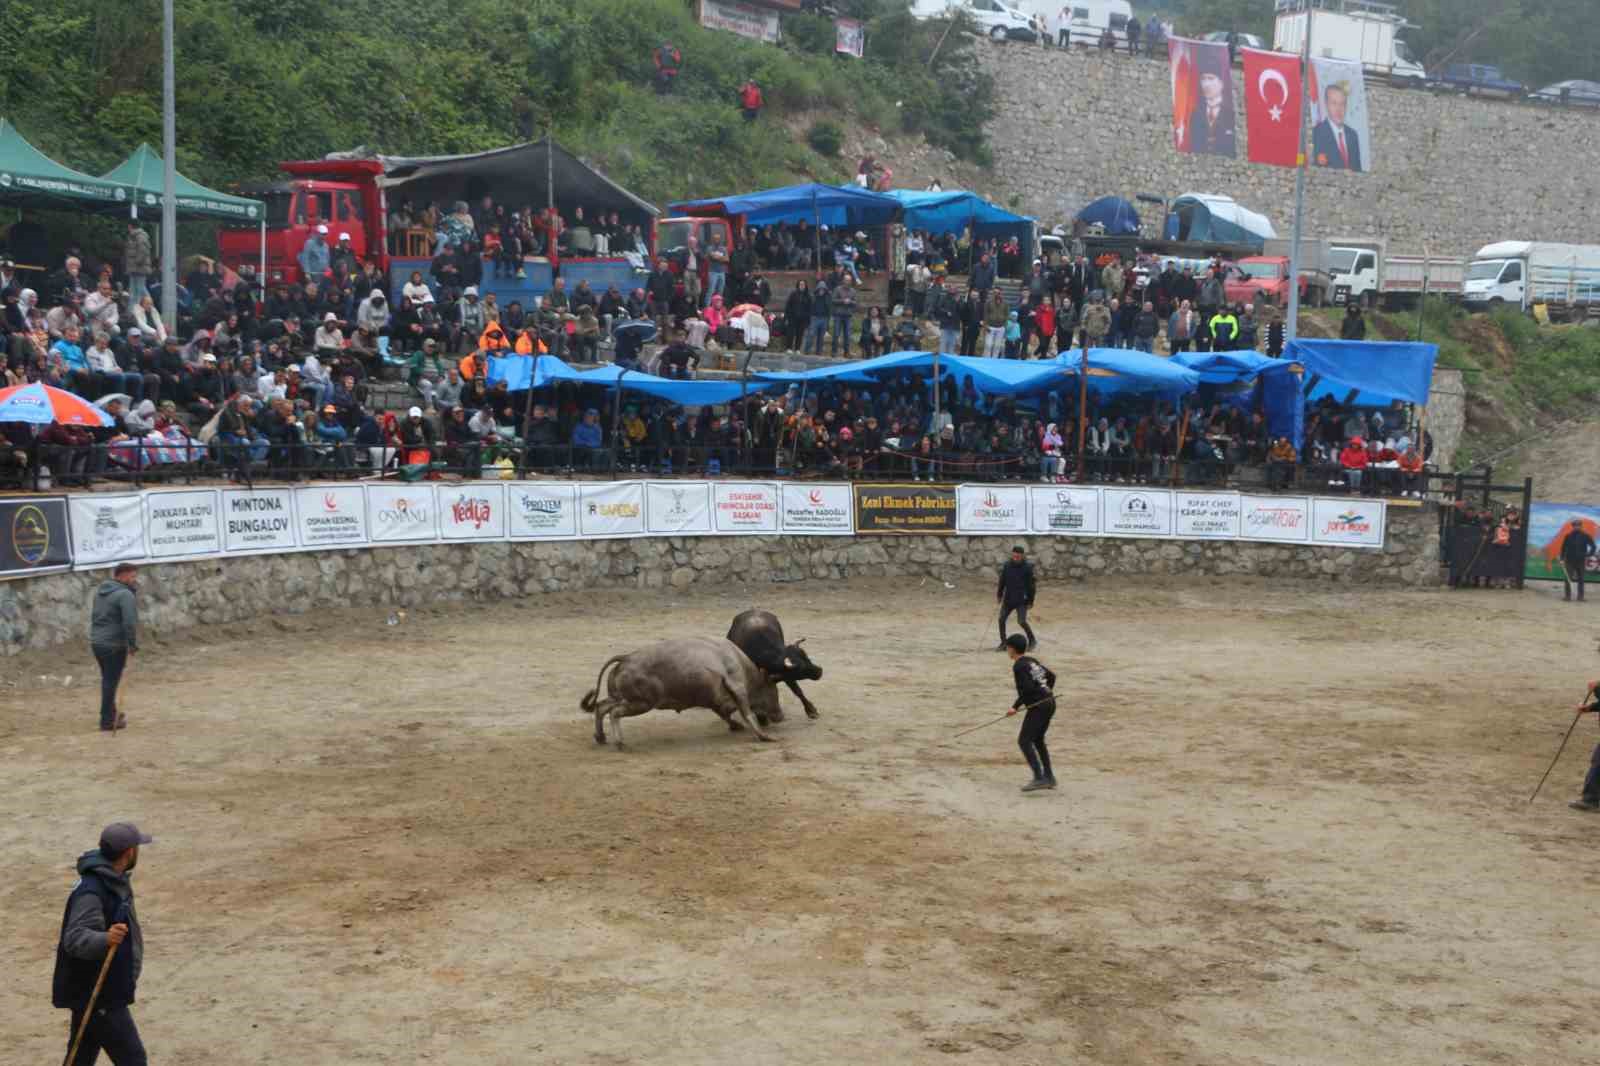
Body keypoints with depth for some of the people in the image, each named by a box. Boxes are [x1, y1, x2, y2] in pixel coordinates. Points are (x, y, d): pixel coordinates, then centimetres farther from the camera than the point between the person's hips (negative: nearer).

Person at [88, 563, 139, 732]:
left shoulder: (100, 591, 14)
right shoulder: (125, 595, -16)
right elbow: (130, 622, -23)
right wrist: (133, 644, -13)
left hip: (96, 642, 9)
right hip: (114, 645, -9)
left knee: (108, 680, 21)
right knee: (111, 681, -1)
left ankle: (110, 714, 34)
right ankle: (108, 721, 4)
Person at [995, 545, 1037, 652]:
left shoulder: (1027, 567, -12)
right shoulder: (1007, 565, -2)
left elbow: (1031, 585, -7)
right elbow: (1002, 581, 11)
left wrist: (1031, 602, -6)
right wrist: (999, 594, 15)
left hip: (1022, 600, -4)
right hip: (1008, 599, 4)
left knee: (1021, 621, -12)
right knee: (1001, 619, 0)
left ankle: (1032, 640, 11)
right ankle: (1003, 643, 15)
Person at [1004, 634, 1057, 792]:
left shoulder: (1019, 666, -12)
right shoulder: (1032, 661, 15)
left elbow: (1027, 689, -21)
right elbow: (1051, 675, 22)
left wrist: (1015, 707, -15)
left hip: (1038, 706, -10)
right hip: (1049, 703, 10)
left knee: (1024, 741, -9)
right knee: (1038, 740, 22)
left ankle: (1039, 778, -18)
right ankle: (1049, 776, 24)